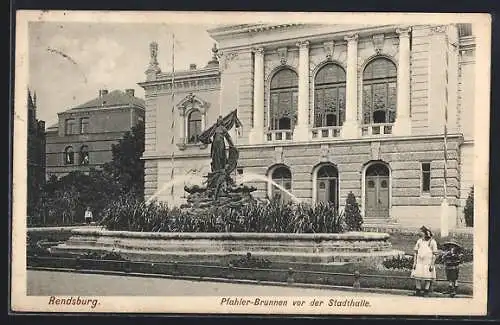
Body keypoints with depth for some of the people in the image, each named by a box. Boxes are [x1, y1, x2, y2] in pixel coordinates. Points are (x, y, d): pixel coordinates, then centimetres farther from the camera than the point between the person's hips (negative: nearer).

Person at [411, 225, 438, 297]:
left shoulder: (432, 242, -4)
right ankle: (418, 290, 7)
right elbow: (416, 252, 11)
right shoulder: (419, 241, 8)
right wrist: (414, 263, 5)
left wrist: (432, 264, -10)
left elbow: (434, 254, -4)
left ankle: (426, 292, 8)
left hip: (428, 263, -3)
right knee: (417, 277, -1)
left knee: (428, 277, 0)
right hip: (419, 262, 3)